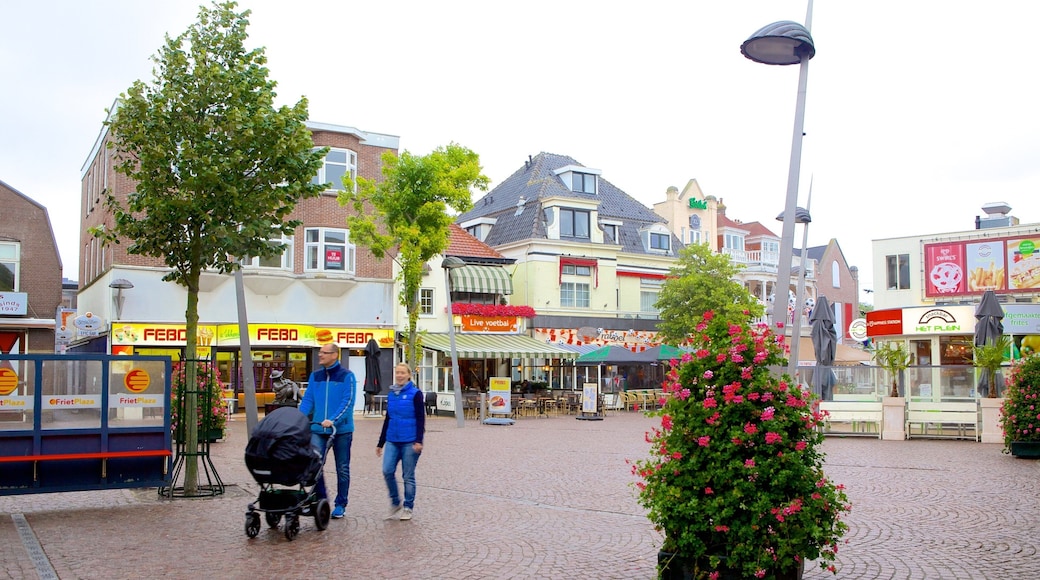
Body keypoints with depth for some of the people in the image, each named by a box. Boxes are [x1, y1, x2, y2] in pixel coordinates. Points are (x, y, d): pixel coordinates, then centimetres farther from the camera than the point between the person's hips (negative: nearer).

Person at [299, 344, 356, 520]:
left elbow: (347, 402, -14)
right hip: (318, 429, 3)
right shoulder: (315, 376, 9)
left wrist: (333, 420, -26)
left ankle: (340, 505, 21)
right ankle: (321, 499, 6)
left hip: (341, 429, -3)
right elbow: (307, 400, 7)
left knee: (342, 468, 8)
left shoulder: (346, 376, -6)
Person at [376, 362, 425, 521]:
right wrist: (380, 443, 19)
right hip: (392, 441, 4)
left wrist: (419, 441, -16)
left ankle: (408, 508, 15)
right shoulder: (391, 394, 11)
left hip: (409, 442, -4)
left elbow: (420, 419, -6)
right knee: (387, 471, -8)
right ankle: (395, 503, 10)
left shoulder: (415, 394, -4)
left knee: (408, 476, 2)